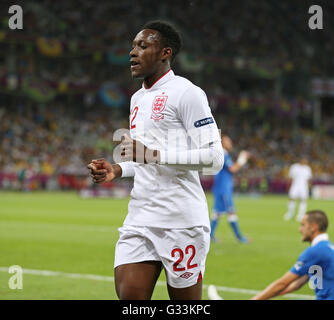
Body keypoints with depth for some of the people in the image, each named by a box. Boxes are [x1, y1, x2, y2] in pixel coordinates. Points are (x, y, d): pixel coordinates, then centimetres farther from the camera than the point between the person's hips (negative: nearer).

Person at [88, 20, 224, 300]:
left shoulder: (186, 93, -7)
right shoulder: (137, 99, 21)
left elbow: (213, 157, -15)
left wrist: (152, 154, -20)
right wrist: (117, 170, 11)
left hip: (181, 221, -7)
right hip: (140, 219, 7)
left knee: (186, 300, -1)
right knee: (129, 295, -5)